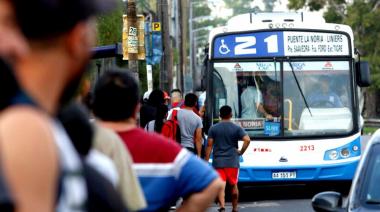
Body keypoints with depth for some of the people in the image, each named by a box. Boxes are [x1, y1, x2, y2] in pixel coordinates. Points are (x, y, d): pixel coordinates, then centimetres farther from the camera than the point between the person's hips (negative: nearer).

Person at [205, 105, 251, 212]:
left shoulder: (213, 128, 2)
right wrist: (241, 152, -2)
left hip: (218, 162, -1)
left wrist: (206, 160, 1)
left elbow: (209, 145, -2)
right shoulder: (236, 128, 0)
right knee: (233, 185, 15)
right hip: (232, 162, 1)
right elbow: (247, 140, -14)